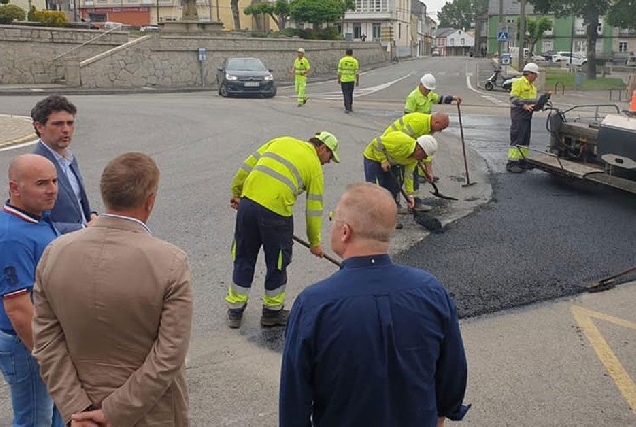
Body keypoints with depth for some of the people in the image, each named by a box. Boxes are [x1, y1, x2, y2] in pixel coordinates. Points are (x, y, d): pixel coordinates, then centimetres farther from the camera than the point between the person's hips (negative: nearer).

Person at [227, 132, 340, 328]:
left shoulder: (281, 141, 20)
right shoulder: (315, 166, 8)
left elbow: (249, 165, 16)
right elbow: (314, 209, 8)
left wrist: (236, 192, 26)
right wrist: (315, 243, 17)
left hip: (248, 201, 5)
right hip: (276, 212, -4)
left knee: (243, 258, 17)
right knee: (277, 263, 16)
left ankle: (235, 311, 28)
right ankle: (272, 311, 30)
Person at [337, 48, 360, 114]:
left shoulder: (342, 60, -4)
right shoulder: (355, 61, -1)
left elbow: (339, 71, -4)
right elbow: (357, 72, -2)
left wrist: (338, 79, 6)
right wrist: (357, 81, 4)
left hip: (344, 80, -2)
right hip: (351, 80, 2)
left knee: (346, 94, -1)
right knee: (350, 94, 18)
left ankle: (347, 109, -7)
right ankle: (350, 107, 23)